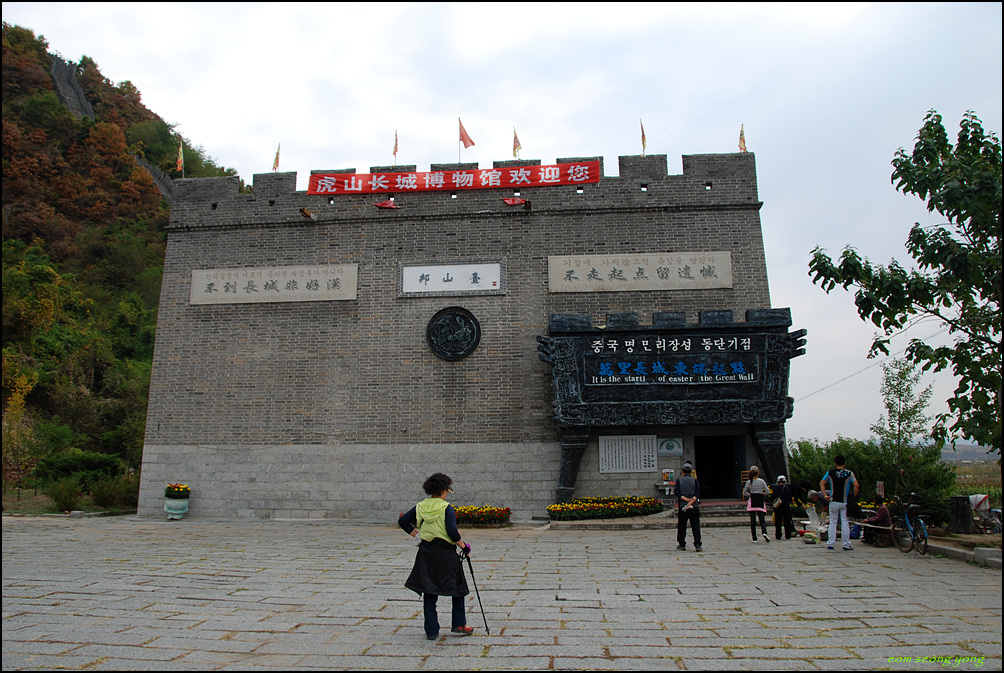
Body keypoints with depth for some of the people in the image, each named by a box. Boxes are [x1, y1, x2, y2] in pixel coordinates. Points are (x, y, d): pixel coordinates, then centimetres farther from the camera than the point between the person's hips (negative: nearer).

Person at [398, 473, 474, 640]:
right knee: (458, 589, 14)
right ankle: (459, 625, 19)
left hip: (425, 552, 5)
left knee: (429, 593, 12)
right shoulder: (446, 508, -13)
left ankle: (431, 631, 16)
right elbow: (452, 531, -21)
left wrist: (417, 534, 15)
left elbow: (402, 521, 7)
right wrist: (464, 546, -8)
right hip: (445, 553, -5)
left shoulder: (420, 507, 3)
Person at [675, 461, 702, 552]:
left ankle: (682, 544, 16)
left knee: (681, 526, 10)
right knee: (696, 526, 2)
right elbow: (697, 494, -7)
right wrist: (691, 502, -13)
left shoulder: (679, 481, 4)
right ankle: (697, 545, -7)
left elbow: (678, 493, -8)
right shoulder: (695, 481, 4)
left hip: (682, 507, 0)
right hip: (694, 507, 0)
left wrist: (687, 500, -12)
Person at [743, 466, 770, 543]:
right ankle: (764, 532, -26)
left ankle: (754, 538, 5)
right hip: (760, 501, -1)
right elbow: (768, 492, -3)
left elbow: (744, 493, 5)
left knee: (752, 521, 6)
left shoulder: (748, 482, 0)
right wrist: (762, 494, 14)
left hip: (752, 502, 1)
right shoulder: (761, 481, -4)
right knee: (762, 520, 1)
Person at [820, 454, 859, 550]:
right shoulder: (849, 473, -4)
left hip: (834, 502, 1)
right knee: (845, 522, 5)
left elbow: (821, 483, -2)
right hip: (845, 502, -1)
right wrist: (854, 496, -2)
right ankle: (846, 545, 6)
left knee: (833, 522, 8)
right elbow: (856, 485, -13)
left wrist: (825, 495, -2)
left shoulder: (830, 473, 0)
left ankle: (830, 544, 8)